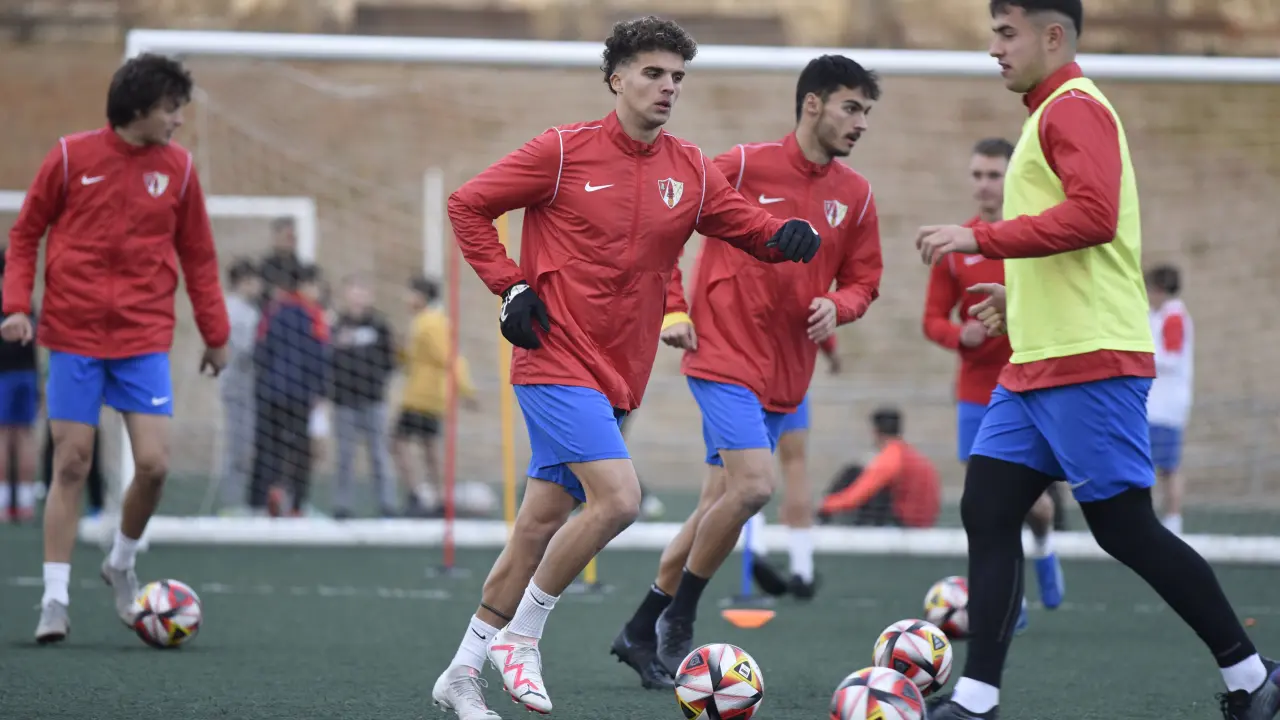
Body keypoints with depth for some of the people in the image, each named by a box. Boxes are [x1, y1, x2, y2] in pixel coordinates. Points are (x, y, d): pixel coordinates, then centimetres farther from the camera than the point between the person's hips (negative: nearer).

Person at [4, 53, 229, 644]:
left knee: (153, 463, -8)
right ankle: (55, 600, 6)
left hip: (144, 339, 2)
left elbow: (197, 256, 11)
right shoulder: (71, 157, -4)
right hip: (74, 335, -2)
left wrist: (215, 334, 10)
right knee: (71, 464, -2)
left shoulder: (178, 168, 3)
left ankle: (122, 564, 19)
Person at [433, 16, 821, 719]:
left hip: (615, 373, 6)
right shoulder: (564, 152, -7)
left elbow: (749, 227, 9)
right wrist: (510, 287, -9)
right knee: (618, 497, -22)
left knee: (539, 528, 9)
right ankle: (521, 635, -6)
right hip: (557, 361, -6)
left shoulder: (689, 171, 7)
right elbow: (467, 205, 0)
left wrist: (788, 236, -15)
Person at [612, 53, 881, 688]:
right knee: (752, 486, -21)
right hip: (724, 356, -6)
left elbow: (863, 279, 15)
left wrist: (838, 307, -8)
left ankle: (641, 632, 20)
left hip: (785, 375, 6)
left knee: (719, 506, 9)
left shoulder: (856, 196, 5)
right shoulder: (744, 166, -9)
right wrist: (673, 310, -8)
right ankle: (679, 618, -3)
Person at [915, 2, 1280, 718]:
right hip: (1036, 367, 10)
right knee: (987, 512, 1)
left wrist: (979, 238, -22)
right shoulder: (1051, 115, 21)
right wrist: (1022, 296, 25)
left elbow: (1092, 217, -24)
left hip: (1089, 364, -10)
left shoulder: (1075, 107, -10)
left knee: (1125, 528, -5)